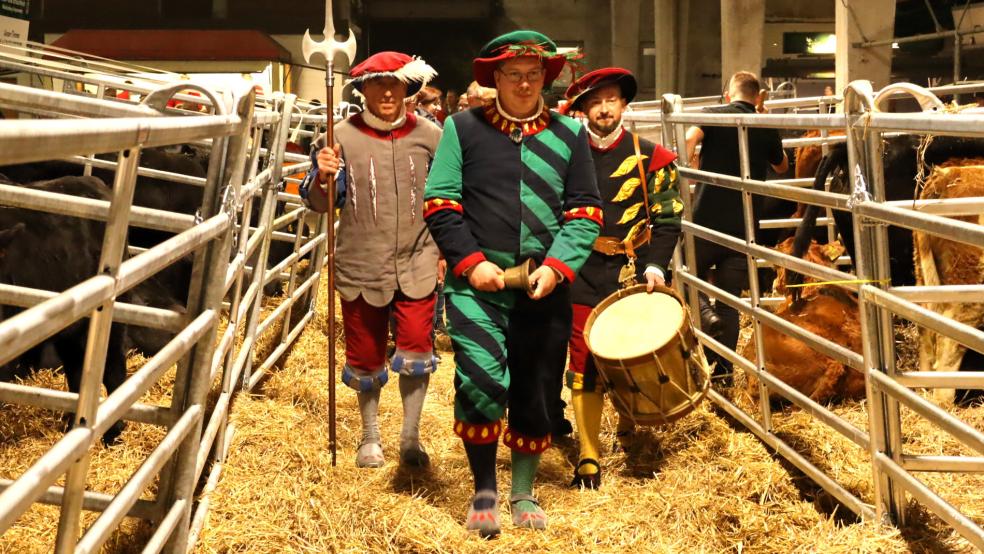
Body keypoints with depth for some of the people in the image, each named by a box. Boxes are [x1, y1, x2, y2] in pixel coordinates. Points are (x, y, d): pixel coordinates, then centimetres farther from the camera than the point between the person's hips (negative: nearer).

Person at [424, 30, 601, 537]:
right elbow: (440, 204, 0)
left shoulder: (570, 135, 9)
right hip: (477, 283, -2)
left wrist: (556, 267, -9)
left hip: (544, 286, 3)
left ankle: (523, 493, 28)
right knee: (481, 380, -18)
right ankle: (483, 492, 1)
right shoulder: (463, 128, 3)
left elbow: (585, 211, 6)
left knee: (533, 390, 10)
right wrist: (471, 262, -11)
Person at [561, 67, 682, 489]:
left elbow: (668, 218, 1)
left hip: (632, 277, 0)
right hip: (582, 278, 1)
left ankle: (628, 423, 35)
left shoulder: (648, 157, 2)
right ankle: (588, 459, 6)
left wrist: (656, 265, -11)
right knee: (584, 366, -1)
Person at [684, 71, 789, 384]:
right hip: (744, 227, 3)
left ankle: (704, 313, -11)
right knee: (730, 299, 9)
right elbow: (782, 167, 29)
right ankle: (723, 370, 7)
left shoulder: (714, 115, 1)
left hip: (707, 219, -2)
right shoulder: (767, 128, 9)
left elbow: (689, 138, -21)